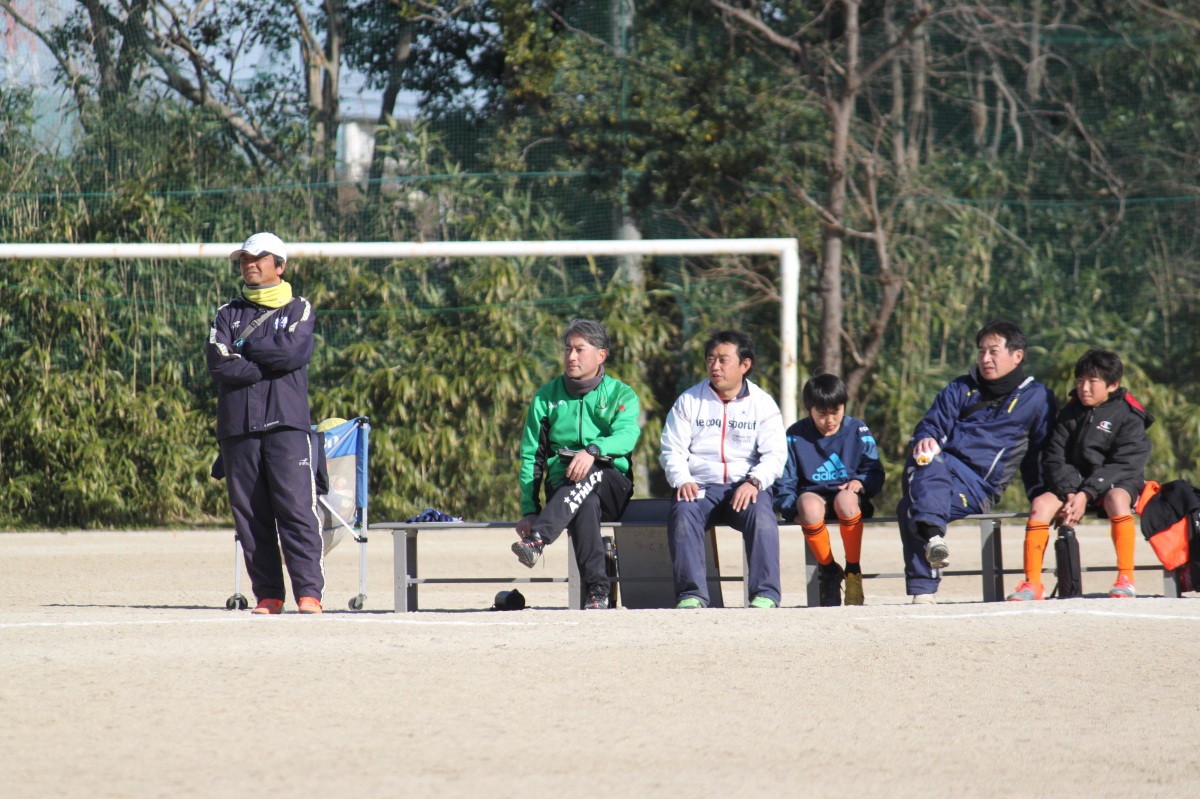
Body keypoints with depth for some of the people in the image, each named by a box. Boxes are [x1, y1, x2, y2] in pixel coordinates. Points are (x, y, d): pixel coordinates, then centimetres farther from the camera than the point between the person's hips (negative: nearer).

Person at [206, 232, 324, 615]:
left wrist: (248, 346, 0)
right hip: (238, 425, 3)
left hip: (286, 424, -3)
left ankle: (309, 590, -14)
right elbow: (218, 364, -1)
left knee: (296, 508, -11)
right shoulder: (229, 313, 16)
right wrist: (270, 363, -7)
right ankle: (268, 594, 4)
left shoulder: (299, 309, 12)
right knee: (250, 514, 0)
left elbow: (294, 353, -8)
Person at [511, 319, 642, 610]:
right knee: (586, 504, -37)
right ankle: (597, 591, -47)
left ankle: (537, 540, -53)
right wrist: (529, 511, -5)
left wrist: (593, 451, -36)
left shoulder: (621, 395, 8)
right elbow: (531, 456, 7)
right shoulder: (547, 397, 13)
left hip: (613, 489, -1)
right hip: (562, 485, 1)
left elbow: (627, 436, -14)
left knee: (591, 473, -37)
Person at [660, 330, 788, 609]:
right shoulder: (689, 400, 12)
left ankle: (765, 594, -35)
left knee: (760, 512, -34)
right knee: (682, 512, -33)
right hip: (700, 486, 1)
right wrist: (682, 481, -15)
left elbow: (775, 454, -1)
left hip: (745, 485, -1)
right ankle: (691, 594, -35)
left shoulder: (762, 404, 9)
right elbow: (672, 450, 6)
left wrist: (754, 482, -21)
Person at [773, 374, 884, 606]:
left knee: (846, 499, -38)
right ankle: (828, 571, -17)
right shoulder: (795, 436, 6)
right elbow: (784, 483, 5)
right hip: (813, 495, 0)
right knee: (809, 504, -38)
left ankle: (853, 570, -21)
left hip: (849, 496, 0)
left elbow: (875, 473, 9)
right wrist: (792, 508, -14)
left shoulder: (858, 432, 8)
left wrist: (861, 483, -15)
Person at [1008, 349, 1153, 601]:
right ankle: (1032, 583, -20)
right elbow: (1055, 459, 3)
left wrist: (1086, 495, -24)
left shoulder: (1128, 416, -5)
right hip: (1074, 483, 4)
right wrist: (1069, 493, -16)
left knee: (1116, 499, -38)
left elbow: (1123, 464, -14)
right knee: (1041, 503, -22)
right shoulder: (1070, 413, 9)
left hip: (1120, 482, -4)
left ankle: (1126, 578, -37)